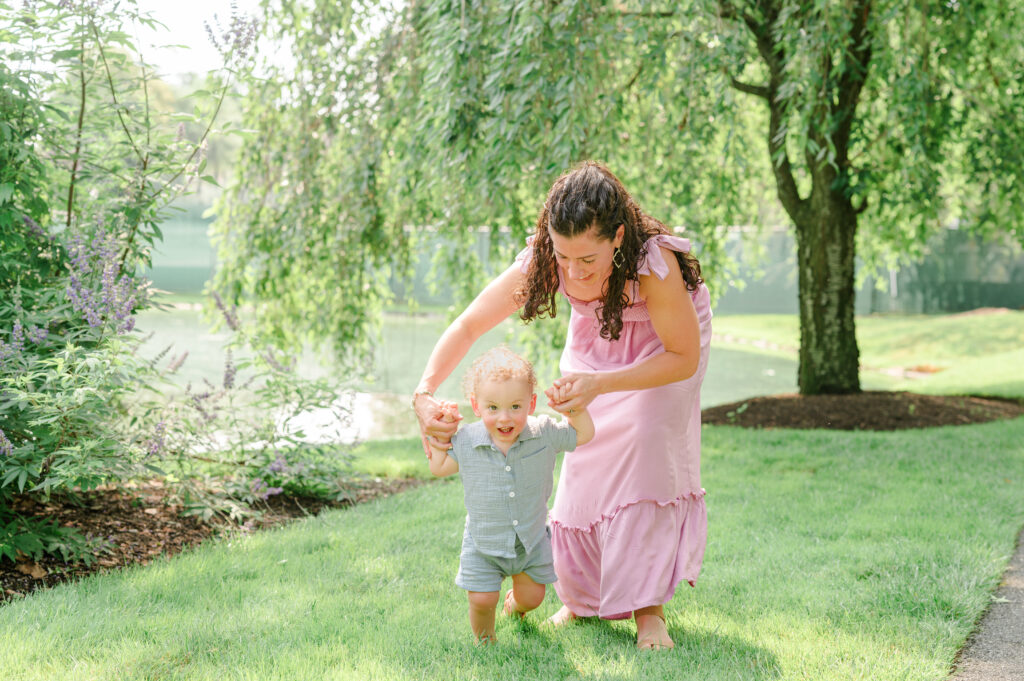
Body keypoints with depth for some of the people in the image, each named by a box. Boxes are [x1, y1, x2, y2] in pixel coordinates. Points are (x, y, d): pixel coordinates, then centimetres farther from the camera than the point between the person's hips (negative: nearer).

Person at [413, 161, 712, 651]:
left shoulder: (654, 262, -43)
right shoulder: (542, 259, -33)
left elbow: (684, 357, -30)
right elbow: (469, 325, -24)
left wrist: (600, 383, -44)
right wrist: (424, 393, -40)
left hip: (663, 343, -3)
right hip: (597, 340, 4)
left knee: (647, 437, -25)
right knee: (585, 461, -2)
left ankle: (647, 608, -17)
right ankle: (584, 597, 21)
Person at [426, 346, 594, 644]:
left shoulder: (544, 434, -17)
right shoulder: (466, 442, -17)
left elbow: (584, 435, -4)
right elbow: (439, 468, -2)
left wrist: (575, 405, -22)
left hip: (532, 540, 2)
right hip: (484, 545, -2)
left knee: (532, 596, 15)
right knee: (481, 600, -5)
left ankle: (515, 602, 53)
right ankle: (484, 638, 28)